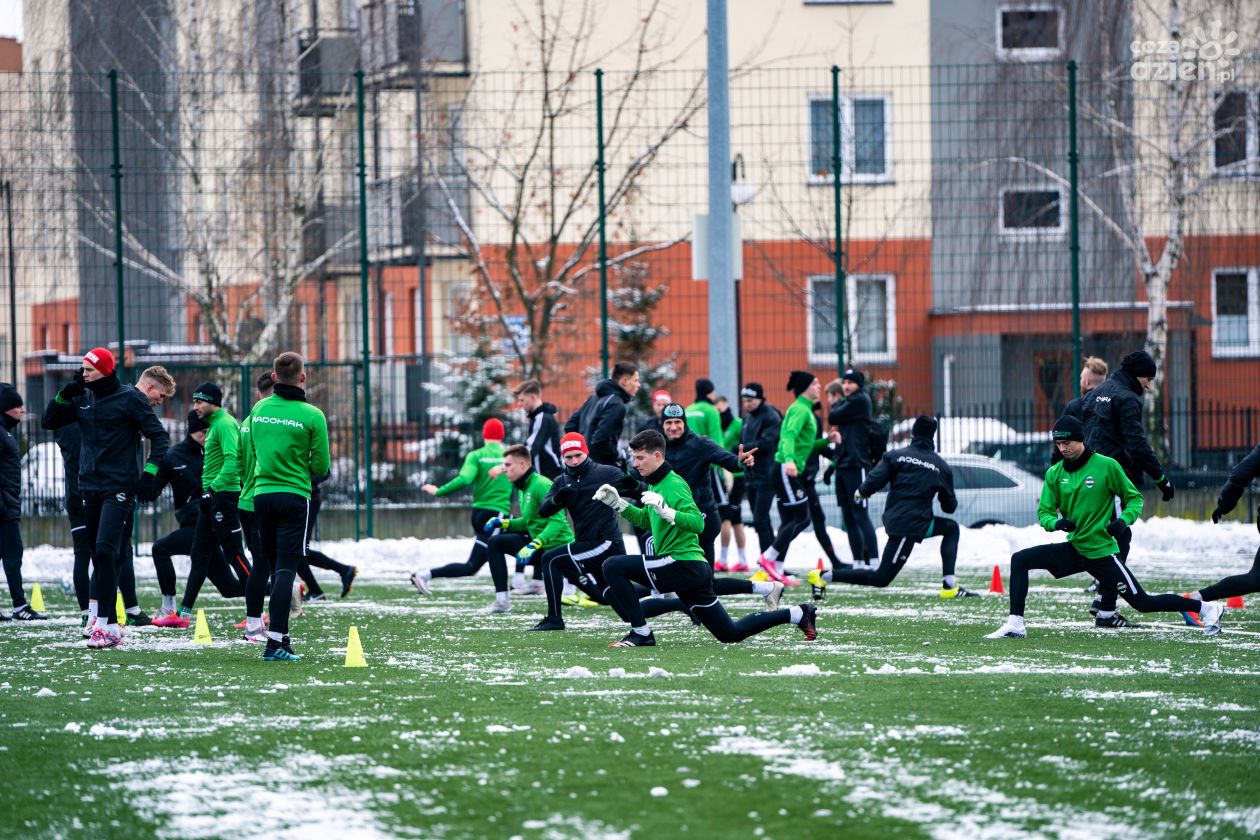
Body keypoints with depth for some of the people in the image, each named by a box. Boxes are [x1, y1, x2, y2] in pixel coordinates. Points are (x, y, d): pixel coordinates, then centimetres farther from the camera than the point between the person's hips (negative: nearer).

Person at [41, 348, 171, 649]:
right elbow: (48, 422, 14)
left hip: (119, 488, -7)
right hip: (90, 487, 7)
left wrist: (150, 472, -17)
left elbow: (159, 436, -6)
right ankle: (108, 624, 13)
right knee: (100, 558, 8)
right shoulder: (82, 398, 10)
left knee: (105, 552, -17)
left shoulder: (129, 398, -7)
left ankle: (106, 625, -20)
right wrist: (62, 396, -2)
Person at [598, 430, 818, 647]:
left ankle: (641, 633, -12)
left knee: (613, 567, -16)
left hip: (683, 564, -10)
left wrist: (665, 510, -37)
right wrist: (617, 503, 20)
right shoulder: (655, 484, 15)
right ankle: (798, 614, 21)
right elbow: (646, 520, 31)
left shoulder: (673, 485, -13)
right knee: (731, 633, 16)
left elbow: (698, 523, -25)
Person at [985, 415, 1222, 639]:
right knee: (1020, 560, -9)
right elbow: (1044, 512, 4)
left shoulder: (1106, 466, -11)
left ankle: (1205, 608, 13)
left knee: (1143, 603, -3)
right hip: (1073, 549, 5)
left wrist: (1124, 520, -20)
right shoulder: (1054, 473, 2)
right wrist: (1056, 523, -19)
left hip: (1102, 552, -5)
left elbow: (1135, 498, -1)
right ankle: (1015, 625, -9)